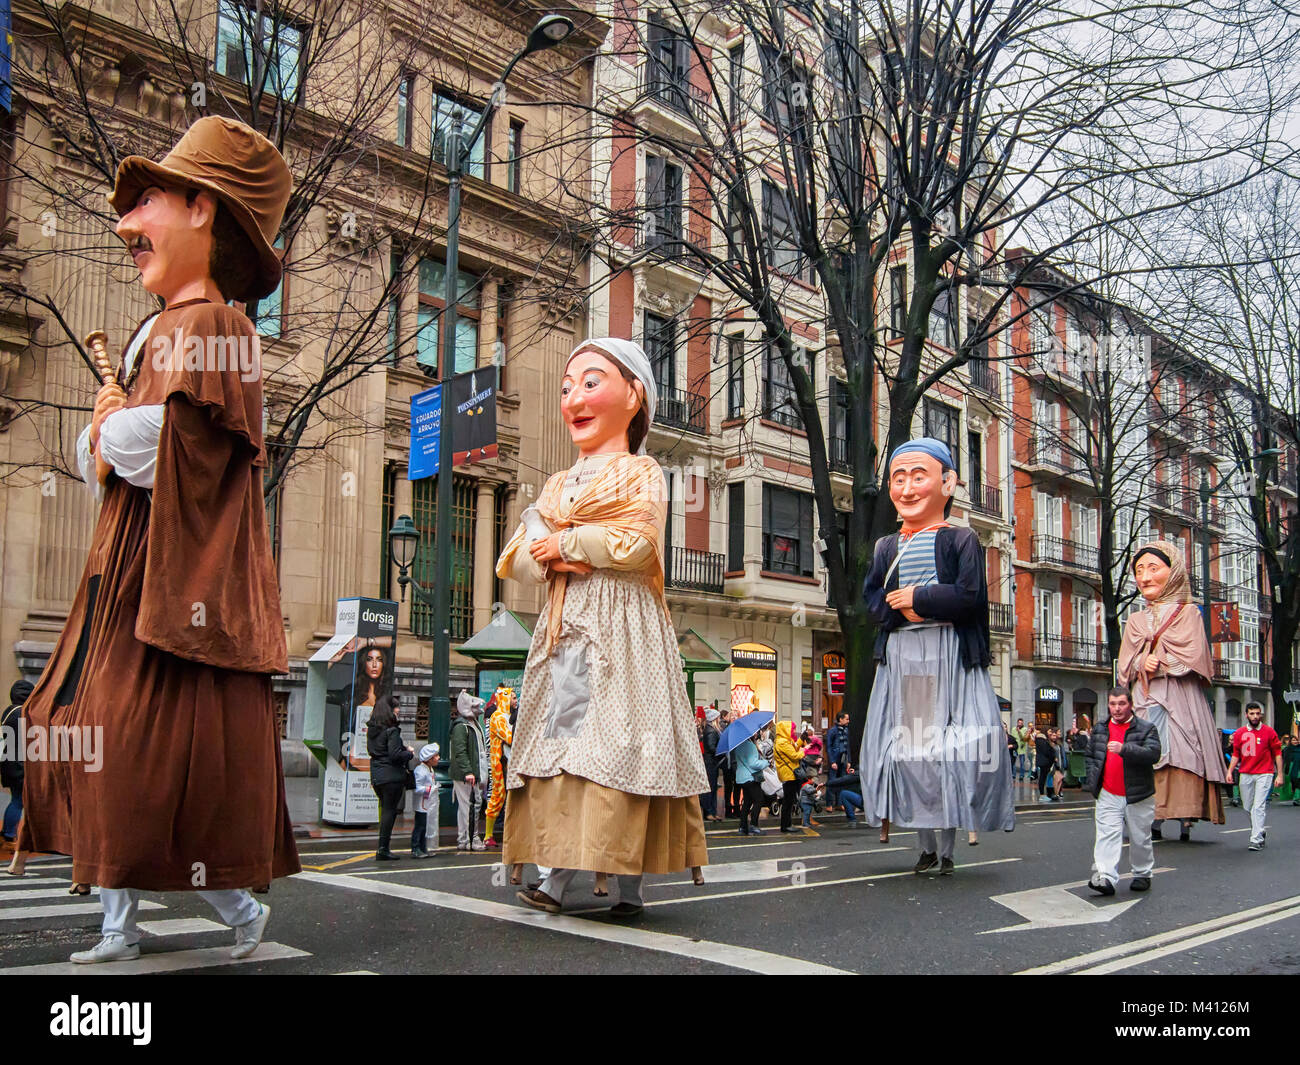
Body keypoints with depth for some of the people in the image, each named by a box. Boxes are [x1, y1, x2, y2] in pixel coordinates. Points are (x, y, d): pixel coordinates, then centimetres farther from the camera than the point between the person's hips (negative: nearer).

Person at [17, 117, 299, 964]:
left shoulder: (206, 326, -12)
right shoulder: (163, 330, 18)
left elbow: (150, 451, -22)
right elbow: (98, 464, 18)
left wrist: (111, 429, -2)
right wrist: (107, 434, -4)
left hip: (174, 585, -10)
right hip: (129, 577, 10)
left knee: (153, 768, -5)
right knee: (95, 749, 11)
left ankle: (241, 912, 12)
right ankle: (121, 929, 21)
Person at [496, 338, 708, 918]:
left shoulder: (641, 473, 3)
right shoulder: (559, 484, 20)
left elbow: (636, 541, -14)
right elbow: (518, 554, 11)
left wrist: (562, 543, -6)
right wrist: (553, 561, -11)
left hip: (623, 627, -6)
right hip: (565, 628, 6)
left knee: (621, 741, -8)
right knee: (562, 734, 1)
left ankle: (628, 884, -1)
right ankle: (558, 875, 5)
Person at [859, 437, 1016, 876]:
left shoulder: (961, 540, 1)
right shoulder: (886, 547, 14)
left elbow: (969, 596, -12)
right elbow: (872, 598, 4)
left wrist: (914, 598, -8)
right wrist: (903, 609, -15)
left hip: (951, 658, -4)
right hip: (899, 658, 4)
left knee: (950, 751, -5)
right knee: (905, 745, 4)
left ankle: (946, 848, 7)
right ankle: (925, 845, 17)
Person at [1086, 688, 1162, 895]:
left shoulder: (1146, 728, -3)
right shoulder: (1100, 729, 10)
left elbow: (1153, 754, -19)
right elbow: (1091, 755, 21)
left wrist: (1124, 749, -32)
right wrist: (1093, 781, 8)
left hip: (1138, 796, -2)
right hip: (1108, 796, 2)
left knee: (1140, 838, 10)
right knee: (1106, 836, -9)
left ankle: (1142, 875, 27)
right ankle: (1106, 878, -15)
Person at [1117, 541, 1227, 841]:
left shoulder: (1188, 613, 8)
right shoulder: (1135, 620, 19)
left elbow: (1192, 657, -5)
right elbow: (1125, 666, 10)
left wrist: (1157, 665, -3)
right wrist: (1143, 664, -10)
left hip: (1180, 700, -3)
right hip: (1146, 701, 3)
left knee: (1181, 756, -13)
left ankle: (1185, 818, -13)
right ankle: (1153, 819, -7)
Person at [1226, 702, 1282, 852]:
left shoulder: (1269, 731, 0)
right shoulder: (1239, 733, 8)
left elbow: (1277, 754, 2)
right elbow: (1236, 754, 13)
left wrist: (1279, 775, -3)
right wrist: (1230, 771, 1)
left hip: (1264, 774, -4)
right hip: (1245, 774, 4)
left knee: (1258, 807, -10)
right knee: (1248, 807, 10)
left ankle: (1256, 840, -9)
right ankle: (1259, 832, 32)